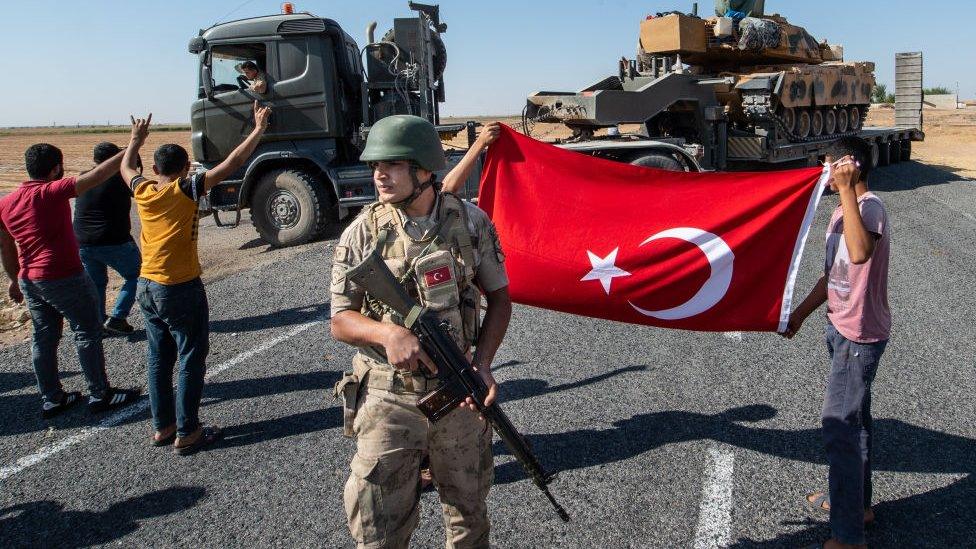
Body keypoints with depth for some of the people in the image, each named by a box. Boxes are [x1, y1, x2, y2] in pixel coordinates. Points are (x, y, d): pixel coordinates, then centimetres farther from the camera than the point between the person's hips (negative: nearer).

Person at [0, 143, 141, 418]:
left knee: (43, 338, 15)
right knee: (88, 333, 5)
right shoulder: (52, 191, -15)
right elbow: (97, 176, -23)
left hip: (29, 280, 8)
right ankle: (100, 395, 12)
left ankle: (51, 400, 23)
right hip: (64, 279, -7)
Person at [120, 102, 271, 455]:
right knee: (191, 361, 3)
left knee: (159, 360, 16)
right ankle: (186, 434, 7)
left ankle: (162, 426, 26)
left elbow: (126, 167, 25)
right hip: (181, 290, -7)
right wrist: (258, 130, -7)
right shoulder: (186, 190, -13)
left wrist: (136, 139, 40)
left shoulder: (142, 191, 2)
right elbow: (232, 164, -15)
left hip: (146, 288, 7)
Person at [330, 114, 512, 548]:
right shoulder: (361, 234, -7)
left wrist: (482, 364, -10)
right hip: (389, 401, -1)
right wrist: (387, 332, -23)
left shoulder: (471, 222, -5)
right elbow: (340, 321, -3)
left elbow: (499, 297, 4)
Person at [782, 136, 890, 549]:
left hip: (860, 335, -10)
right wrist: (801, 313, 18)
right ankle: (857, 503, 38)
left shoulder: (870, 206, -20)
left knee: (839, 428, -7)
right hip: (843, 329, 10)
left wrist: (847, 190, -39)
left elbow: (860, 252, -43)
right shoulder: (842, 213, 11)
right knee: (854, 420, 21)